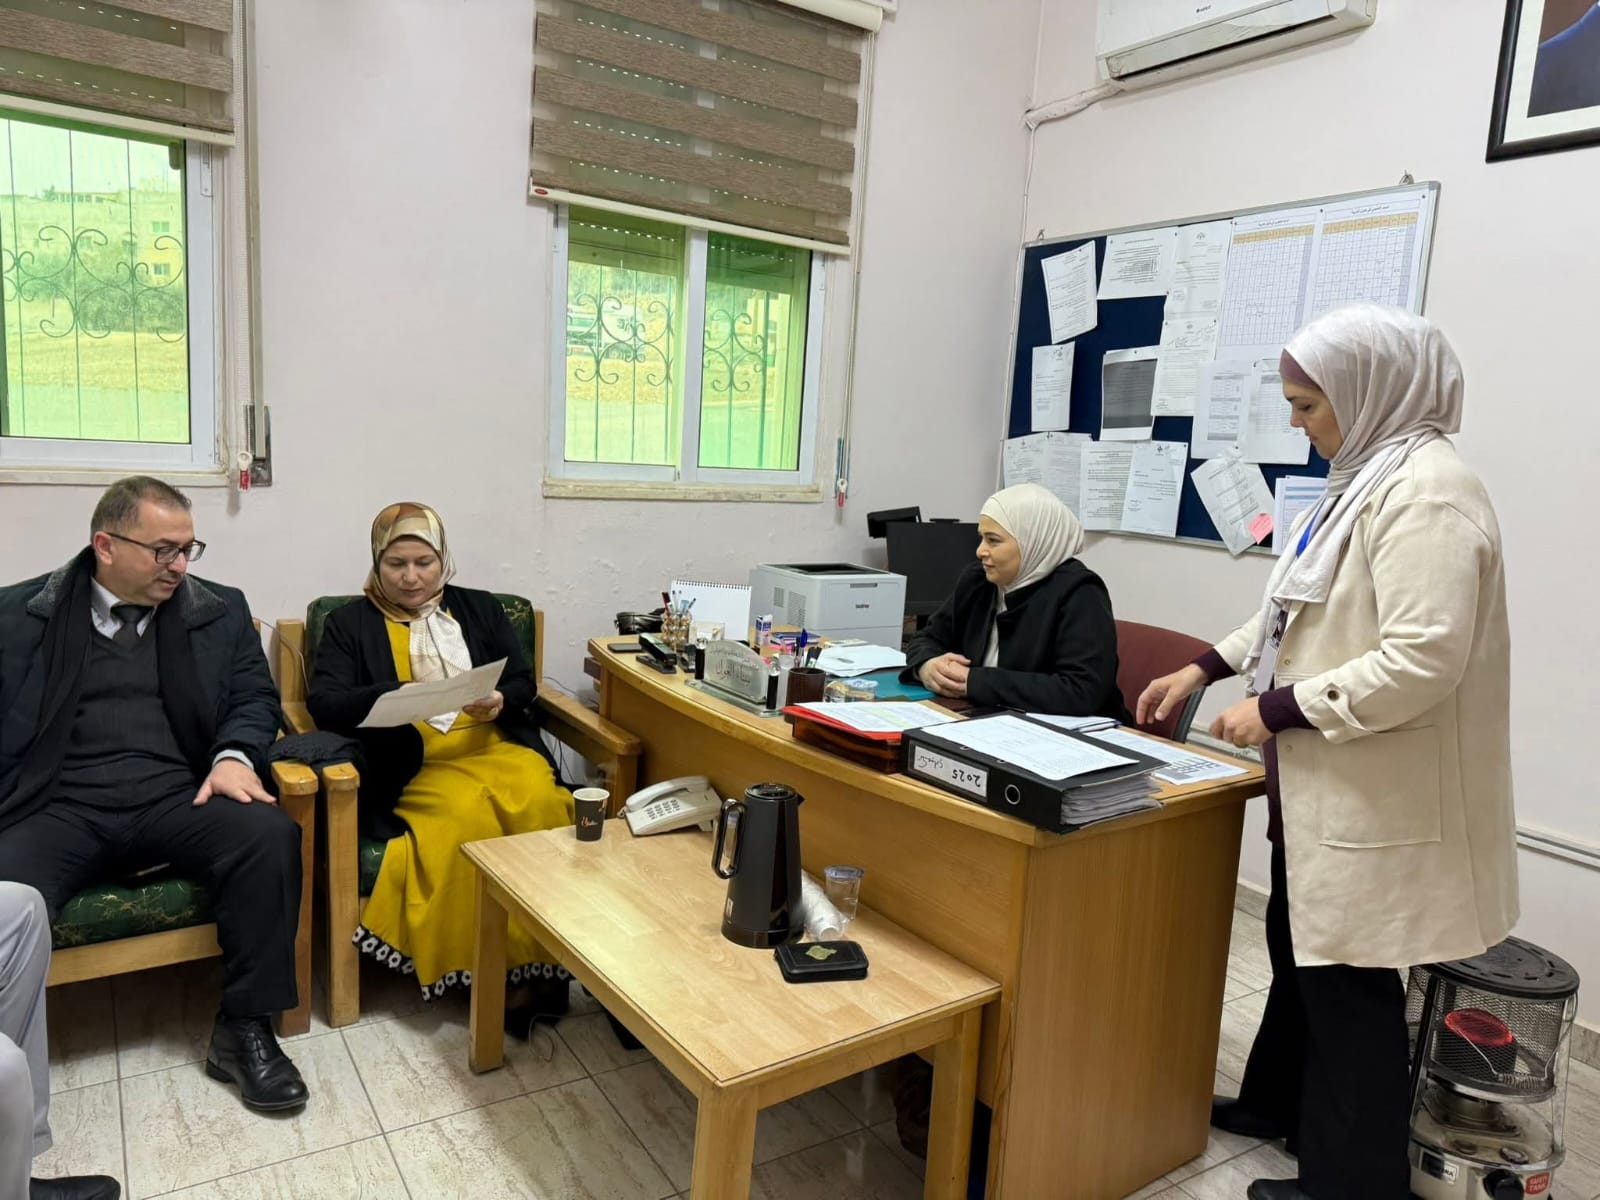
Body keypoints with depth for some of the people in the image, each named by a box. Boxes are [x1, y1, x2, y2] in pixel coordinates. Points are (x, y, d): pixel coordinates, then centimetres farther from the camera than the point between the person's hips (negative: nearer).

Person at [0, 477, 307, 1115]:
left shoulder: (221, 611, 14)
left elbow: (253, 697, 11)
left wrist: (234, 756, -11)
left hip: (178, 797, 1)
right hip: (60, 805, -1)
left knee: (270, 835, -27)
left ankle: (245, 1029, -13)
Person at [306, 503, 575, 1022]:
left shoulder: (481, 609, 22)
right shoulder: (351, 623, 15)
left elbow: (523, 683, 16)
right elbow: (323, 704, 2)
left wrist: (500, 701, -9)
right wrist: (390, 698, -18)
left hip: (497, 747, 2)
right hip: (416, 763, -2)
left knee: (540, 804, -32)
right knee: (468, 815, -35)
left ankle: (541, 960, -24)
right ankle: (498, 972, -24)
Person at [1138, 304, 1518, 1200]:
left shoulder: (1427, 491, -21)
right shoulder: (1369, 479, 11)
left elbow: (1423, 660, -28)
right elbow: (1300, 612, 19)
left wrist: (1278, 711, -22)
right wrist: (1208, 668, 15)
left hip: (1377, 798, -10)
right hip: (1328, 781, 10)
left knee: (1352, 982, 5)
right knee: (1302, 949, 23)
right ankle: (1281, 1106, 43)